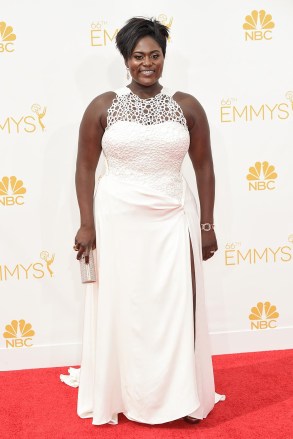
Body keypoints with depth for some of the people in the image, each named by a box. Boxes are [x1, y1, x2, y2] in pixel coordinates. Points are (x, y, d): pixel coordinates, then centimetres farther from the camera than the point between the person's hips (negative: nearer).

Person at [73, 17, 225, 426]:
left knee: (175, 308, 6)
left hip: (172, 220, 1)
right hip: (117, 219, 0)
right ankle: (121, 394, 24)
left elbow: (204, 166, 5)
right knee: (120, 307, 7)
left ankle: (180, 396, 23)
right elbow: (85, 167, 1)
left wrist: (206, 224, 3)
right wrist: (87, 224, -4)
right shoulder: (103, 106, -1)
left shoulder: (187, 106, 2)